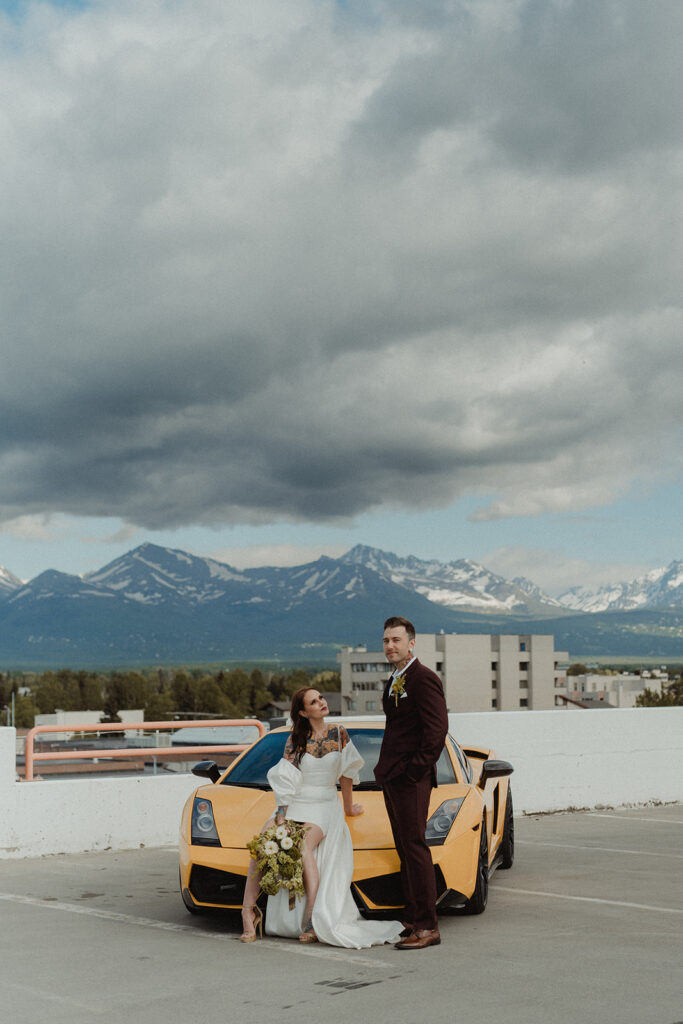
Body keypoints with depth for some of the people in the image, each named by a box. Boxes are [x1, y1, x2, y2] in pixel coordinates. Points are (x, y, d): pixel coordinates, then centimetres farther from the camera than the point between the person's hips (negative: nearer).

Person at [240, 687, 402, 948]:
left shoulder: (339, 734, 2)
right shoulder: (295, 739, 1)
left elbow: (346, 773, 11)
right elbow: (285, 779, -5)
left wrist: (348, 808, 18)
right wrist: (281, 816, -14)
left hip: (324, 808, -2)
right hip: (294, 806, 2)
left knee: (304, 846, -31)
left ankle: (313, 921, -33)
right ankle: (248, 911, -24)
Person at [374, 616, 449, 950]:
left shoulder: (423, 678, -11)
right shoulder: (394, 681, 19)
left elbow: (437, 728, -17)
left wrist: (416, 769, -18)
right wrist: (386, 768, 13)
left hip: (411, 778, -10)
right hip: (392, 778, 10)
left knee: (414, 848, -8)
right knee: (405, 850, 11)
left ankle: (427, 927, -5)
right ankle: (413, 921, 16)